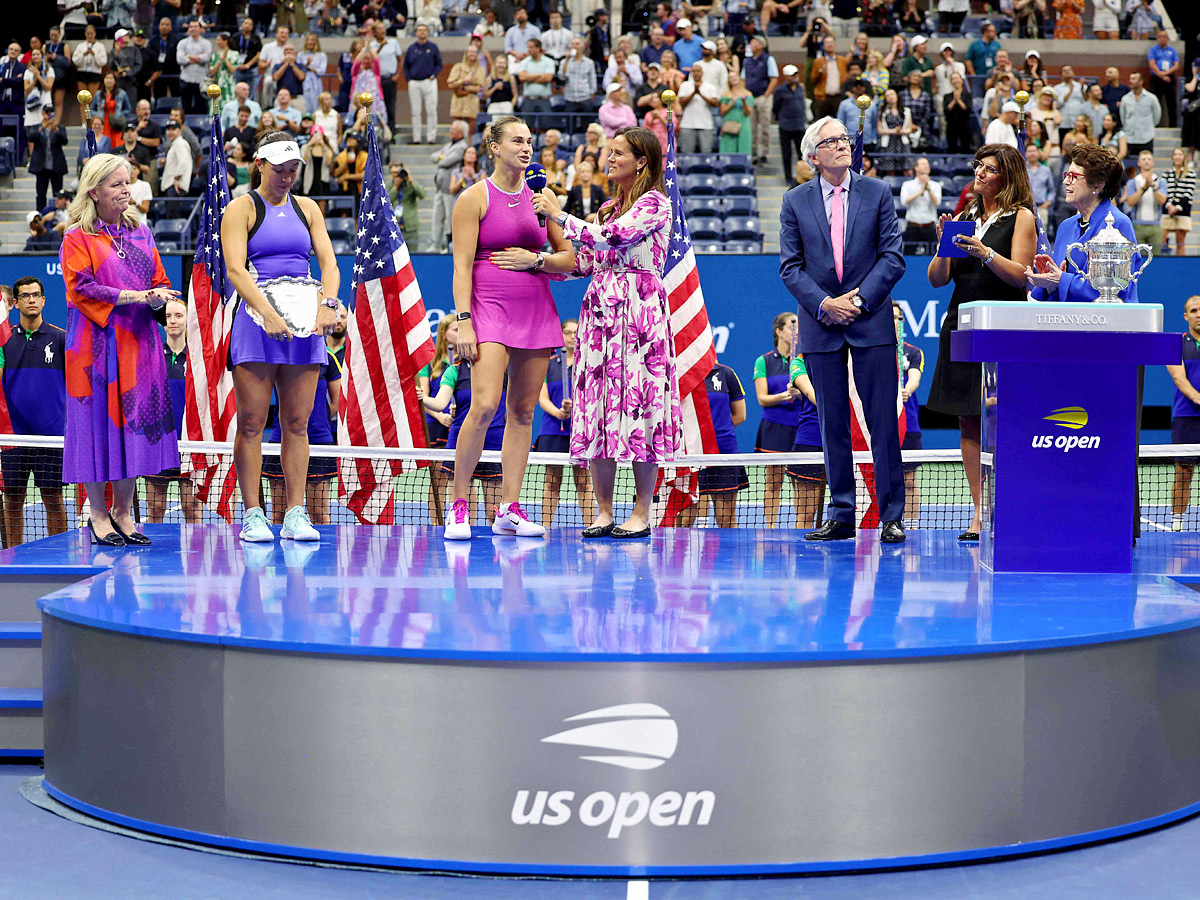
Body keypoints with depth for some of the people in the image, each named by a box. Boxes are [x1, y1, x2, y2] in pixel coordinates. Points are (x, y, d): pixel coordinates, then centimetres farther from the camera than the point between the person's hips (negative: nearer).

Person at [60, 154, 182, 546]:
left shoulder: (140, 230, 13)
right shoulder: (78, 238, -2)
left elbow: (158, 279, 14)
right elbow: (83, 289, -12)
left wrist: (159, 298, -10)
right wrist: (138, 296, -17)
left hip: (137, 341, 5)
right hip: (97, 344, -5)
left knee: (135, 419, 4)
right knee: (98, 420, -2)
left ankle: (123, 510, 13)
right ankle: (97, 512, 7)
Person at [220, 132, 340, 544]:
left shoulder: (307, 208, 16)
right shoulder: (241, 208, 2)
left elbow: (329, 262, 8)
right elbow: (235, 268, -10)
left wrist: (328, 303, -13)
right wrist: (267, 314, -23)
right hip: (256, 322, -4)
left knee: (297, 423, 3)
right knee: (251, 422, -4)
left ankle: (296, 514, 4)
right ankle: (253, 515, -1)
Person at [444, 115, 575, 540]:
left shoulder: (541, 196, 12)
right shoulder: (475, 198, -1)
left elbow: (571, 257, 13)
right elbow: (462, 266, -6)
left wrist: (534, 258, -5)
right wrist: (463, 322, -14)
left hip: (537, 311, 5)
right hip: (490, 309, -5)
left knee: (523, 411, 3)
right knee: (485, 405, -18)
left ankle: (509, 509, 6)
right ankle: (458, 505, -7)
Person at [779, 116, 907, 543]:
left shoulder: (877, 193, 4)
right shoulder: (795, 202, 6)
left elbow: (893, 257, 0)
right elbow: (790, 266, 3)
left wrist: (859, 300, -10)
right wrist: (824, 303, -11)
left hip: (871, 321, -1)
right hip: (820, 326, 1)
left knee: (883, 422, -3)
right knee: (833, 424, 5)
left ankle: (891, 516, 2)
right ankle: (841, 516, 12)